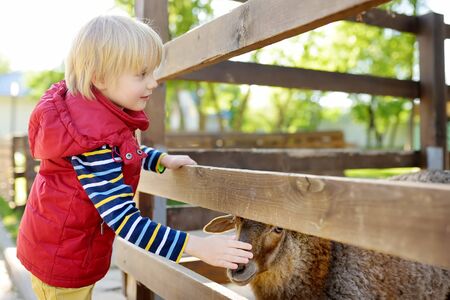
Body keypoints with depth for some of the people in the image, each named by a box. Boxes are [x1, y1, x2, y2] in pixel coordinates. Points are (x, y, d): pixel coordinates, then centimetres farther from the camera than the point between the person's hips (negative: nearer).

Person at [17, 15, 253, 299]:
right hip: (61, 260, -9)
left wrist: (163, 160, 7)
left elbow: (122, 153, 19)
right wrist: (198, 247, -38)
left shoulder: (105, 116, -4)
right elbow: (124, 219, -36)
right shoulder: (93, 140, -34)